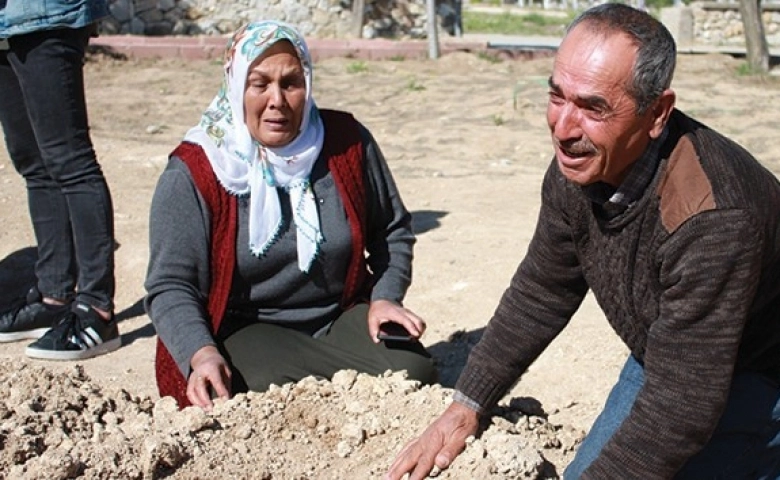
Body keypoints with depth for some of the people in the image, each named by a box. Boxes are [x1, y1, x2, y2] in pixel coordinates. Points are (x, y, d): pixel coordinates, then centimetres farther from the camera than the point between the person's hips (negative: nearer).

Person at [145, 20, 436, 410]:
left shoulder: (347, 141, -2)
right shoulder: (193, 172, -11)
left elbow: (392, 231, 11)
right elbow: (170, 286, -13)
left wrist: (385, 297, -5)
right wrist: (201, 354, -31)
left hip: (342, 317, 4)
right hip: (245, 332, -3)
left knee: (412, 374, -21)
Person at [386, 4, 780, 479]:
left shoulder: (711, 220, -37)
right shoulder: (578, 165, -15)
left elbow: (680, 410, -34)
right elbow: (541, 293, -1)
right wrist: (465, 406, -4)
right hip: (665, 355, 7)